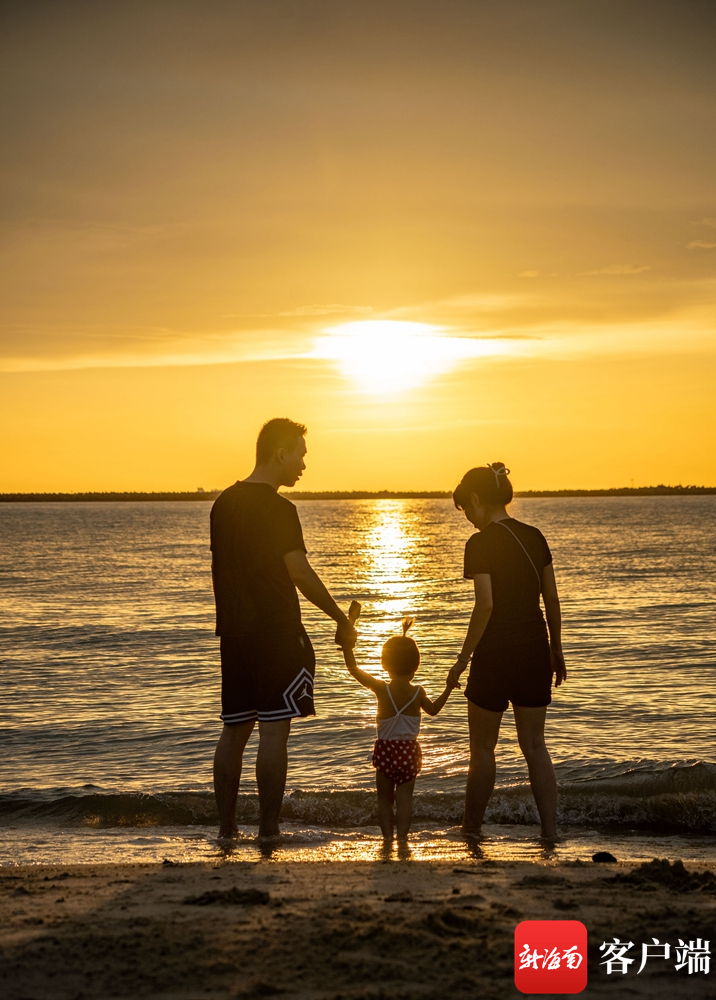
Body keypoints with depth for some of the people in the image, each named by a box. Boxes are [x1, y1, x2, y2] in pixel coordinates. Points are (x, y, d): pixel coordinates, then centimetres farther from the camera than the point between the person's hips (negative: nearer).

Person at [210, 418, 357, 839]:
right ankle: (268, 831, -1)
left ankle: (227, 827, 17)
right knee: (274, 730, -3)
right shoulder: (278, 508, -13)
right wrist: (342, 621, -9)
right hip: (277, 632, -8)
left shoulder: (224, 503, 11)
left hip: (234, 633, 8)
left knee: (234, 729, 12)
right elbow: (300, 573, -16)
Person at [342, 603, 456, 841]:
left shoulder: (381, 689, -12)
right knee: (404, 797, 4)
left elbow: (352, 666, -11)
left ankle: (387, 836, 10)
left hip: (385, 750, -1)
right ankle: (402, 835, -5)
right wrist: (448, 689, 28)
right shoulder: (418, 692, -5)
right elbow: (433, 709, 16)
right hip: (409, 750, 1)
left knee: (384, 798, 12)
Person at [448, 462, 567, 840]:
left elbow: (485, 605, -19)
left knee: (482, 747, 10)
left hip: (495, 655, -5)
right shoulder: (534, 537, 6)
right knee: (534, 745, 12)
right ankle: (550, 830, 6)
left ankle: (471, 829, 22)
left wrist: (463, 659, -12)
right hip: (535, 652, 6)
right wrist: (556, 649, 19)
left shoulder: (480, 543, -13)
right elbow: (552, 598, 9)